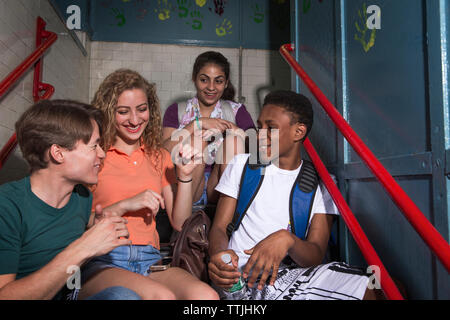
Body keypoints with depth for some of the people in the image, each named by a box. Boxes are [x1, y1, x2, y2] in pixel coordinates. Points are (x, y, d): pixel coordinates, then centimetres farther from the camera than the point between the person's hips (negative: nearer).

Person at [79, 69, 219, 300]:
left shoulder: (159, 156, 16)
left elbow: (180, 224, 12)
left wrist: (184, 176, 0)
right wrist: (125, 205, -12)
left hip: (150, 261, 4)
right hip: (101, 263, -3)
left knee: (206, 296, -25)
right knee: (162, 296, -33)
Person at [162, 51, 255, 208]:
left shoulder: (236, 111, 11)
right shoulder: (177, 111, 9)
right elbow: (164, 151, -8)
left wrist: (231, 128, -15)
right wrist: (197, 124, -15)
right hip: (185, 190, 0)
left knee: (234, 138, -19)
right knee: (199, 134, -20)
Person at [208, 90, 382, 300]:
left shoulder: (321, 183, 6)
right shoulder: (242, 165, 9)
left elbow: (316, 256, -3)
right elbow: (219, 227, 5)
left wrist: (286, 239, -27)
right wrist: (219, 255, -20)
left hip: (287, 275, 2)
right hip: (241, 274, -2)